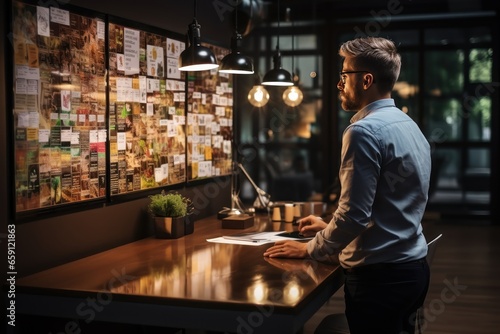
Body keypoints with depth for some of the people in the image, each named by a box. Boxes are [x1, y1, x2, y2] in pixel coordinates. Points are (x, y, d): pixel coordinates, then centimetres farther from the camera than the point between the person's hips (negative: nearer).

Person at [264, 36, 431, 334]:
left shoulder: (365, 131, -18)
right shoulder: (409, 126, 11)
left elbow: (354, 214, -21)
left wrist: (310, 249, -6)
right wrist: (331, 229, 21)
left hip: (380, 275, -9)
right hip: (413, 266, 9)